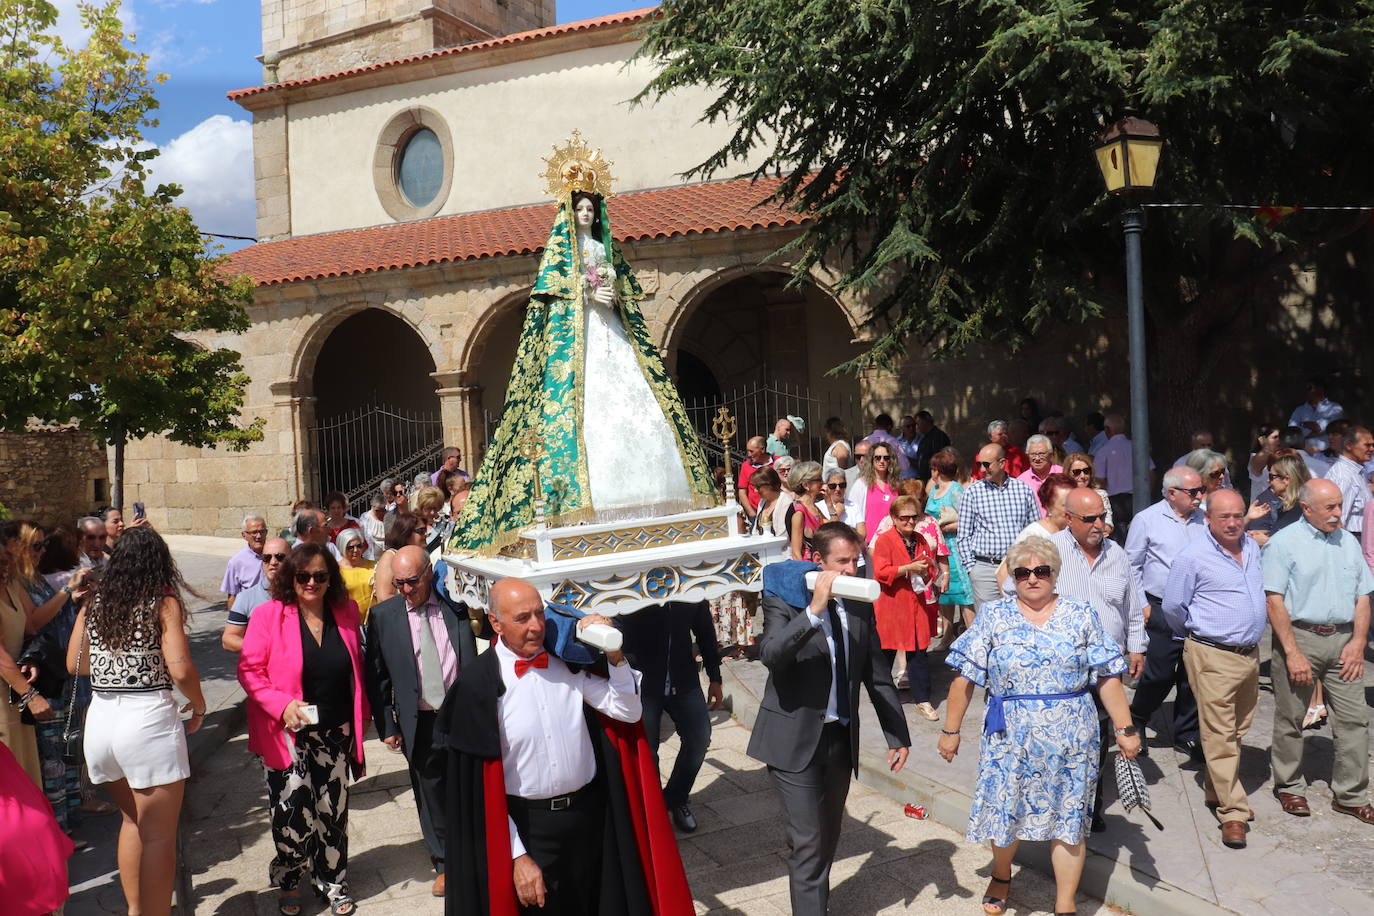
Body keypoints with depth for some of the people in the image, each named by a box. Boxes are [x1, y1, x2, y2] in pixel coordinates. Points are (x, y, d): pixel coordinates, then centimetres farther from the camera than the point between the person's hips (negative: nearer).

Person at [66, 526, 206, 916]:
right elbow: (180, 670, -15)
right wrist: (198, 705, 2)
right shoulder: (164, 602, -8)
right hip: (149, 719, -6)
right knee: (158, 835, 6)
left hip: (100, 719, 6)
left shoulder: (94, 602, 6)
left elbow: (75, 664, 13)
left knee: (133, 819, 25)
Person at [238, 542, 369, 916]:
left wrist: (360, 719, 9)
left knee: (332, 809, 11)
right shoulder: (269, 615, -9)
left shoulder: (346, 612, 1)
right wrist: (282, 705, -20)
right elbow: (249, 670, -7)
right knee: (292, 812, 0)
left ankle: (332, 880, 31)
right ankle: (289, 882, 26)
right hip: (289, 736, -3)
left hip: (336, 733, 3)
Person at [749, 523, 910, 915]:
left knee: (828, 837, 18)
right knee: (808, 842, -6)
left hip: (841, 738, 5)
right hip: (795, 739, -5)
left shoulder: (860, 606, 3)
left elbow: (878, 675, 9)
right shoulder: (784, 598, -11)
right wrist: (814, 610, -35)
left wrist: (898, 735, 8)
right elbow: (771, 654, -29)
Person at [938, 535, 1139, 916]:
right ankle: (1001, 876, 39)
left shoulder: (1081, 615, 0)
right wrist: (950, 729, -2)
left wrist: (1125, 729, -2)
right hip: (1010, 737, 0)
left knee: (1069, 817, 7)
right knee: (1004, 809, 11)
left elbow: (1108, 678, 1)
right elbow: (965, 677, -2)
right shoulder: (994, 617, -3)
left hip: (1071, 737, 0)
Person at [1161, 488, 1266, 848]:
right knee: (1220, 734, -5)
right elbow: (1172, 607, -4)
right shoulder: (1193, 557, -13)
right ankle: (1232, 811, 2)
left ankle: (1217, 791, 30)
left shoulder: (1252, 547, 8)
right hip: (1213, 656, -7)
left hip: (1250, 653, 7)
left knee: (1238, 730, 15)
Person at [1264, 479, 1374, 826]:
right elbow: (1274, 601, -10)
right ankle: (1290, 788, 22)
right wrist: (1293, 652, -14)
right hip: (1299, 636, -4)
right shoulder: (1284, 542, -5)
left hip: (1343, 640, 4)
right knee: (1290, 719, 6)